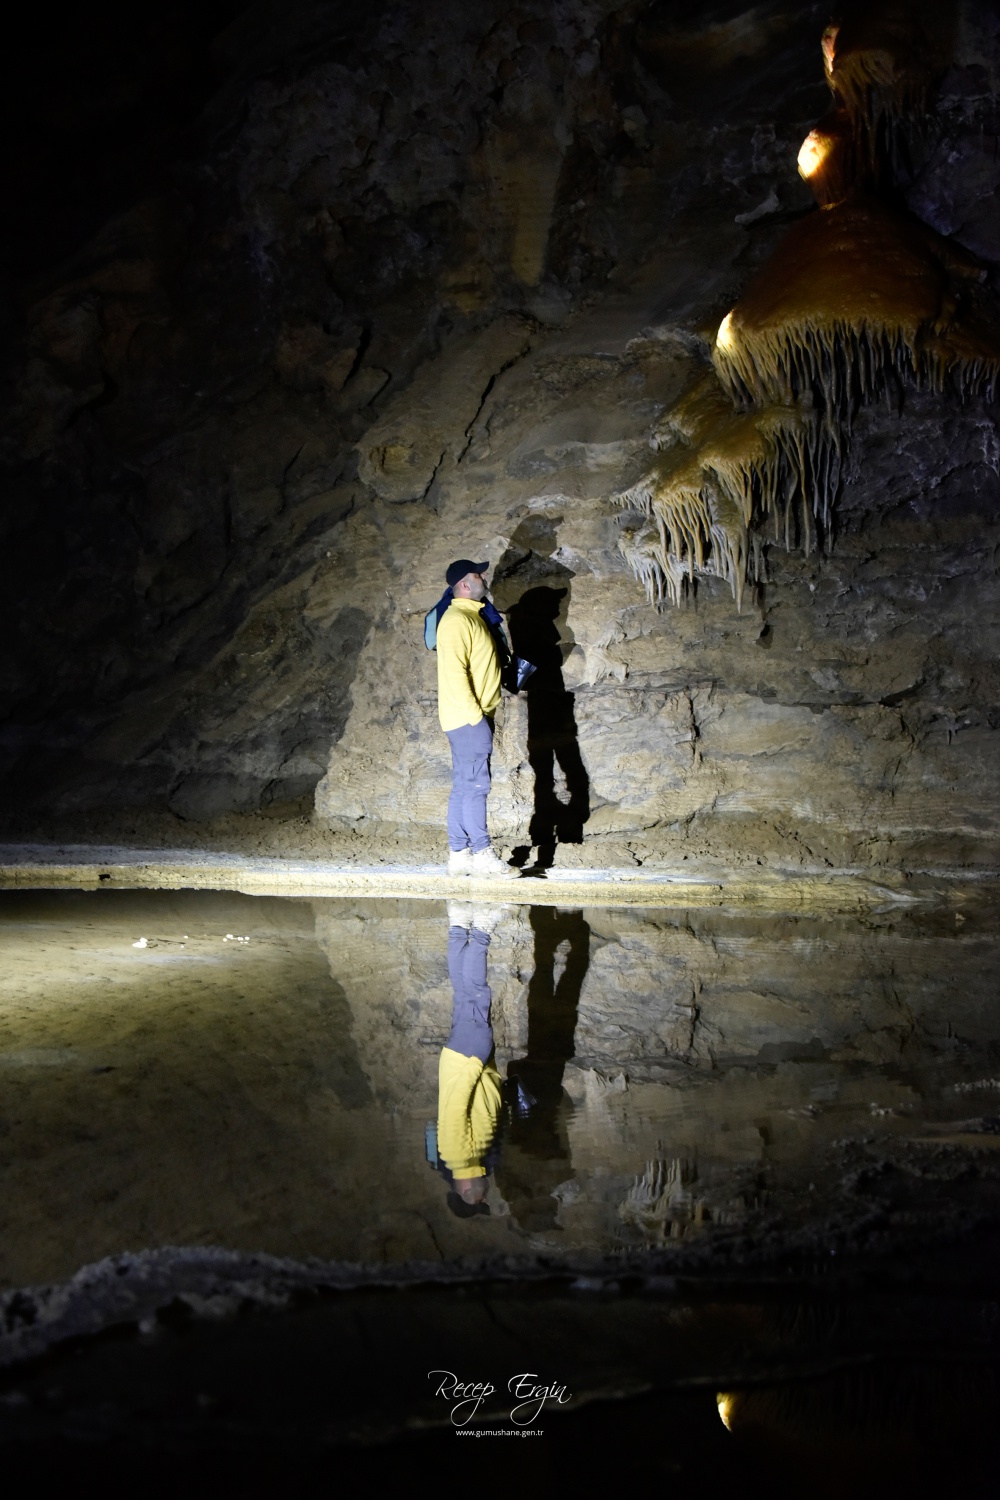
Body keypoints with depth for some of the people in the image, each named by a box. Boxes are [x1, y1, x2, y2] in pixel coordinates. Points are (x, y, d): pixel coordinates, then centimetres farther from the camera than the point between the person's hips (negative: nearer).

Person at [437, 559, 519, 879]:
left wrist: (481, 713, 18)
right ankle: (482, 854, -9)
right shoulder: (457, 619, -12)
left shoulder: (471, 616, 19)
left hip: (475, 718, 10)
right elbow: (454, 670, -20)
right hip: (467, 718, -10)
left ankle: (459, 855, 11)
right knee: (475, 784, -10)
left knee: (464, 787, 8)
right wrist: (474, 713, -21)